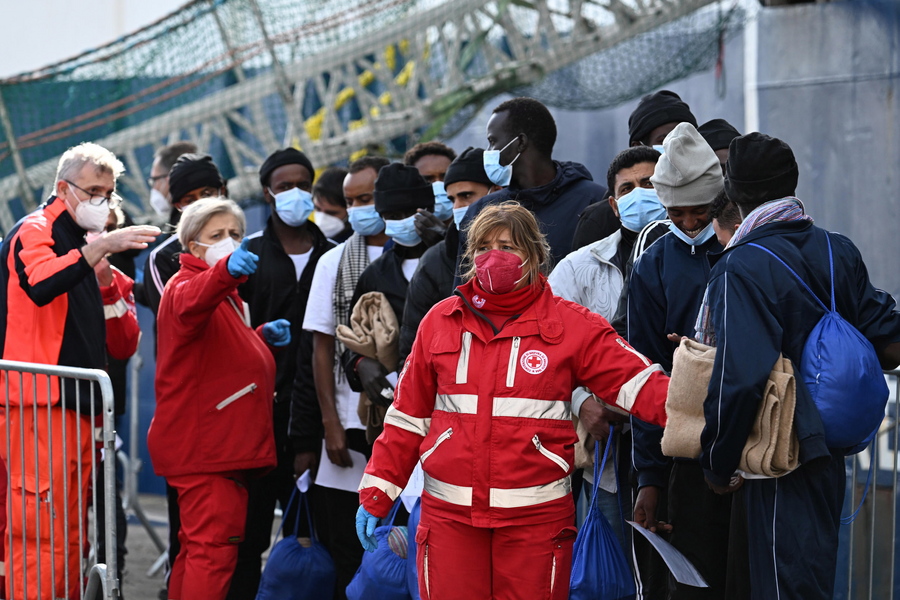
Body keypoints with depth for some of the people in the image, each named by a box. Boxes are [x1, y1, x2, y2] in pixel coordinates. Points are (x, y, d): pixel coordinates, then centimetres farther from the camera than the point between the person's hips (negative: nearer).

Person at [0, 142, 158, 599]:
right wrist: (100, 247, -34)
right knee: (39, 538, -13)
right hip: (38, 409, -8)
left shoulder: (95, 251, 22)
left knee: (72, 543, 9)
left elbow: (124, 347, 15)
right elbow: (41, 285, -26)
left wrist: (108, 286, 1)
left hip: (82, 412, 8)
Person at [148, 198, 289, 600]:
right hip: (203, 444, -10)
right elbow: (192, 301, -37)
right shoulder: (187, 283, -10)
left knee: (199, 548, 15)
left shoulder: (227, 294, 21)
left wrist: (262, 337, 14)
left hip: (224, 443, 10)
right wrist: (227, 270, -58)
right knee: (214, 549, -16)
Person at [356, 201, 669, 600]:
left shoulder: (572, 325, 1)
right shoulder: (440, 321, 7)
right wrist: (376, 495, 8)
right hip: (449, 514, 2)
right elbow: (408, 416, 10)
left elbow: (637, 383, -7)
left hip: (536, 516, -1)